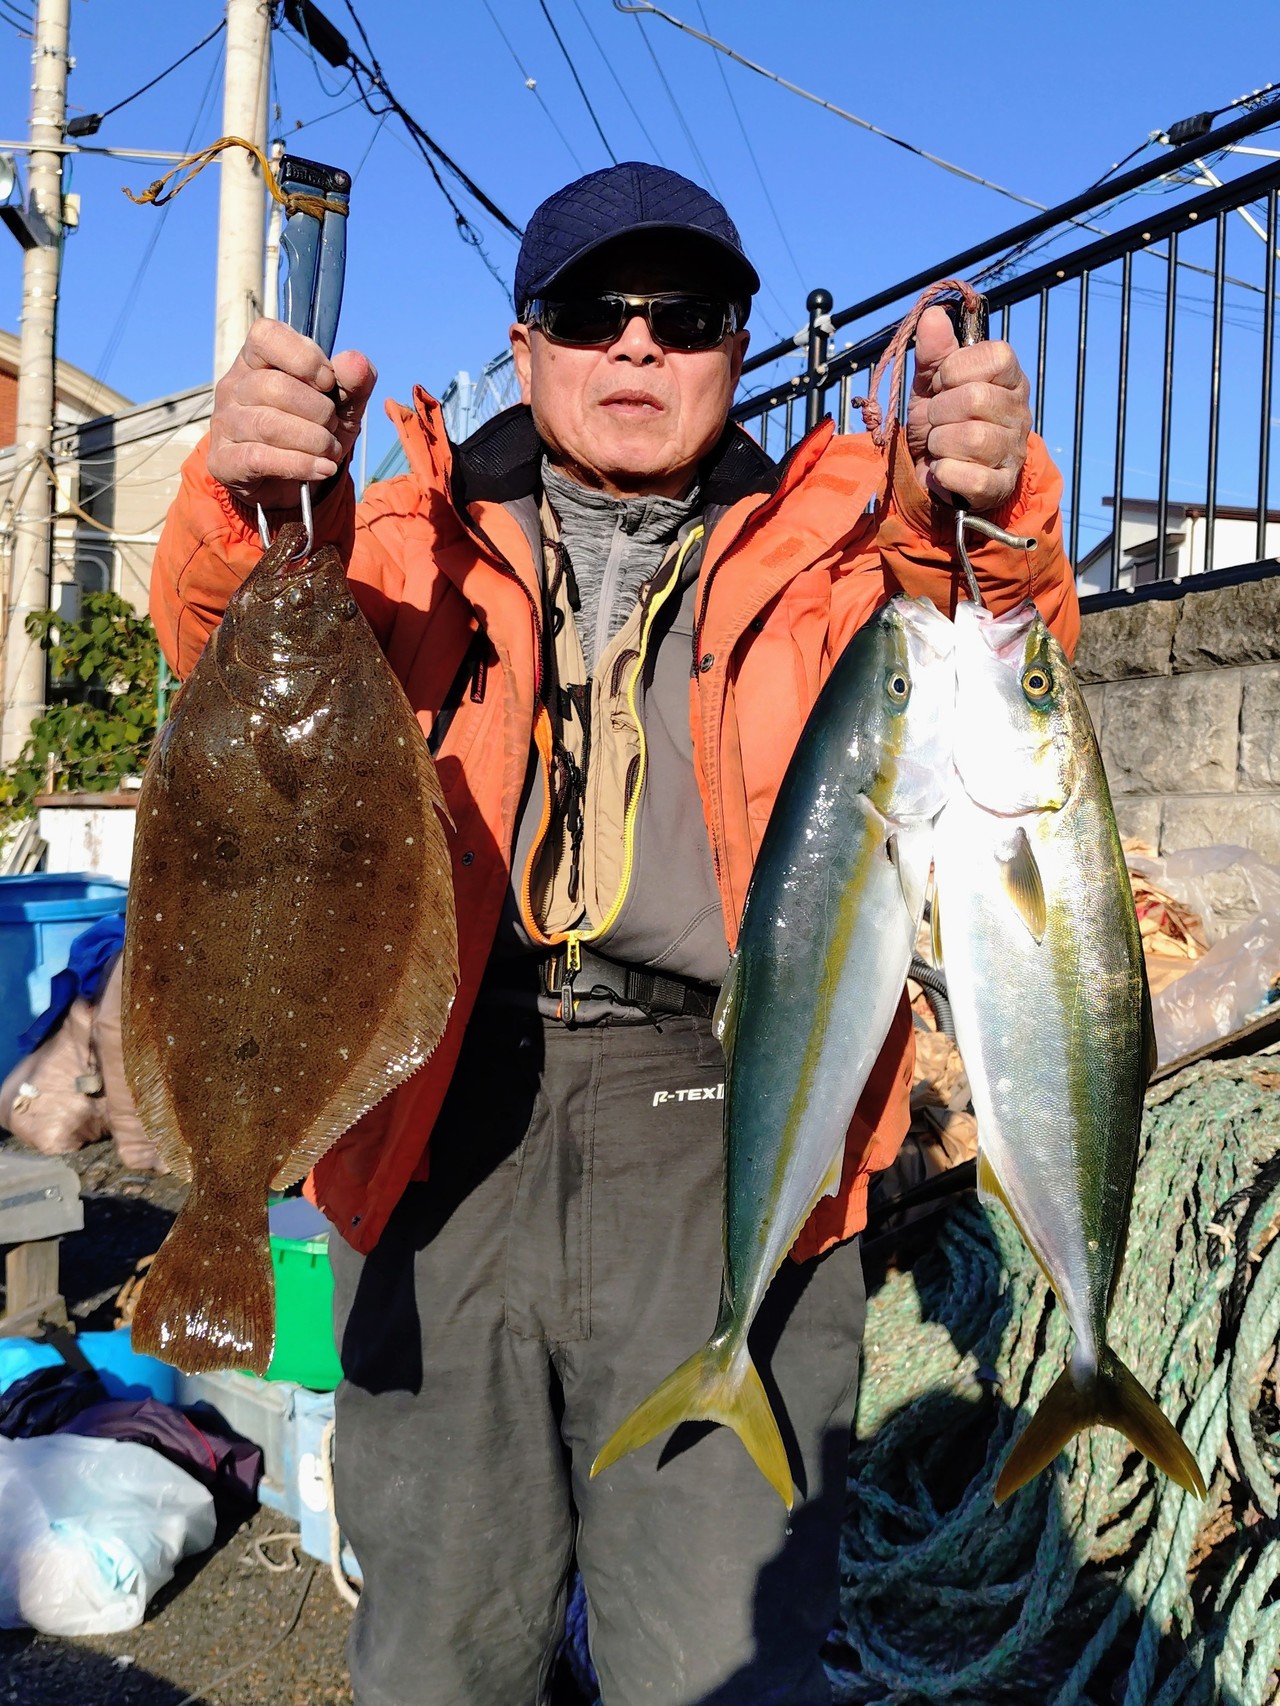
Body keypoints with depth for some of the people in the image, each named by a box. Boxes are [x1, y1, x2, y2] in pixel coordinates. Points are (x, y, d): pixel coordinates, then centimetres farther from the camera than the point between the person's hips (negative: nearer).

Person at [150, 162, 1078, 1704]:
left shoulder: (827, 544, 10)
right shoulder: (425, 536, 12)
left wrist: (978, 510, -28)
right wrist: (252, 501, -26)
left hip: (725, 1130, -1)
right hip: (442, 1124, 2)